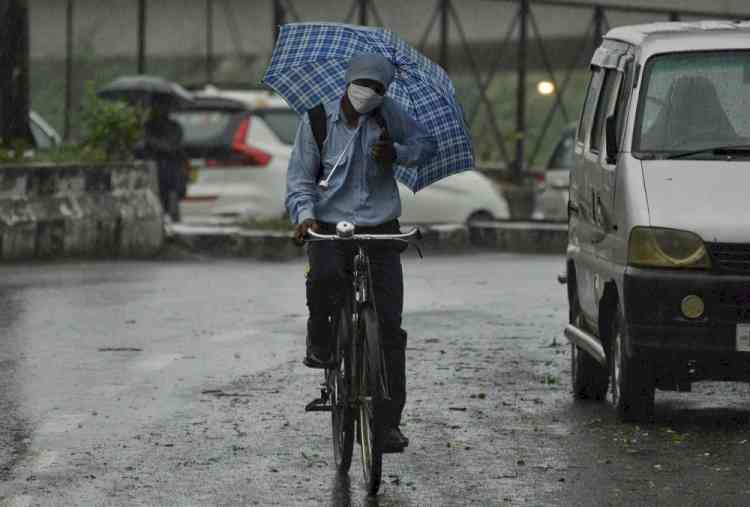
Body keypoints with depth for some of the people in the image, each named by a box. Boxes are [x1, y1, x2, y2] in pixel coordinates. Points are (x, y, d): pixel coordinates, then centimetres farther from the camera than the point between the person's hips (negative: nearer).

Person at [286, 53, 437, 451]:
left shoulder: (388, 114, 2)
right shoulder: (318, 120, 0)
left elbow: (427, 144, 14)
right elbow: (300, 177, 2)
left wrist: (397, 153, -7)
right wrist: (305, 214, -16)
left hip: (380, 229, 2)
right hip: (330, 228, -2)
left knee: (389, 327, -3)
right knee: (324, 276, -36)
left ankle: (389, 422, 3)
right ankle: (320, 340, -4)